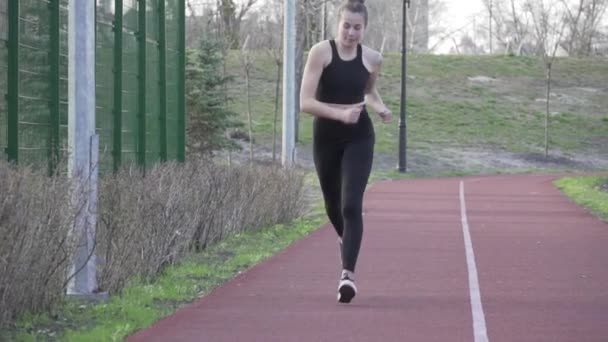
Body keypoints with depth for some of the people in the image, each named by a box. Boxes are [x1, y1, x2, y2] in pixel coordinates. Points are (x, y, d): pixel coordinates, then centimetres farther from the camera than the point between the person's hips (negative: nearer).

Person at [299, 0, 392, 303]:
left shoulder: (372, 59, -2)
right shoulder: (321, 52, -12)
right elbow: (305, 102, -19)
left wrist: (380, 108, 1)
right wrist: (340, 113, -31)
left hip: (359, 139, 0)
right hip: (326, 138, 0)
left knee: (351, 205, -16)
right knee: (333, 206, 17)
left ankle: (348, 273, -19)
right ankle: (346, 240, 50)